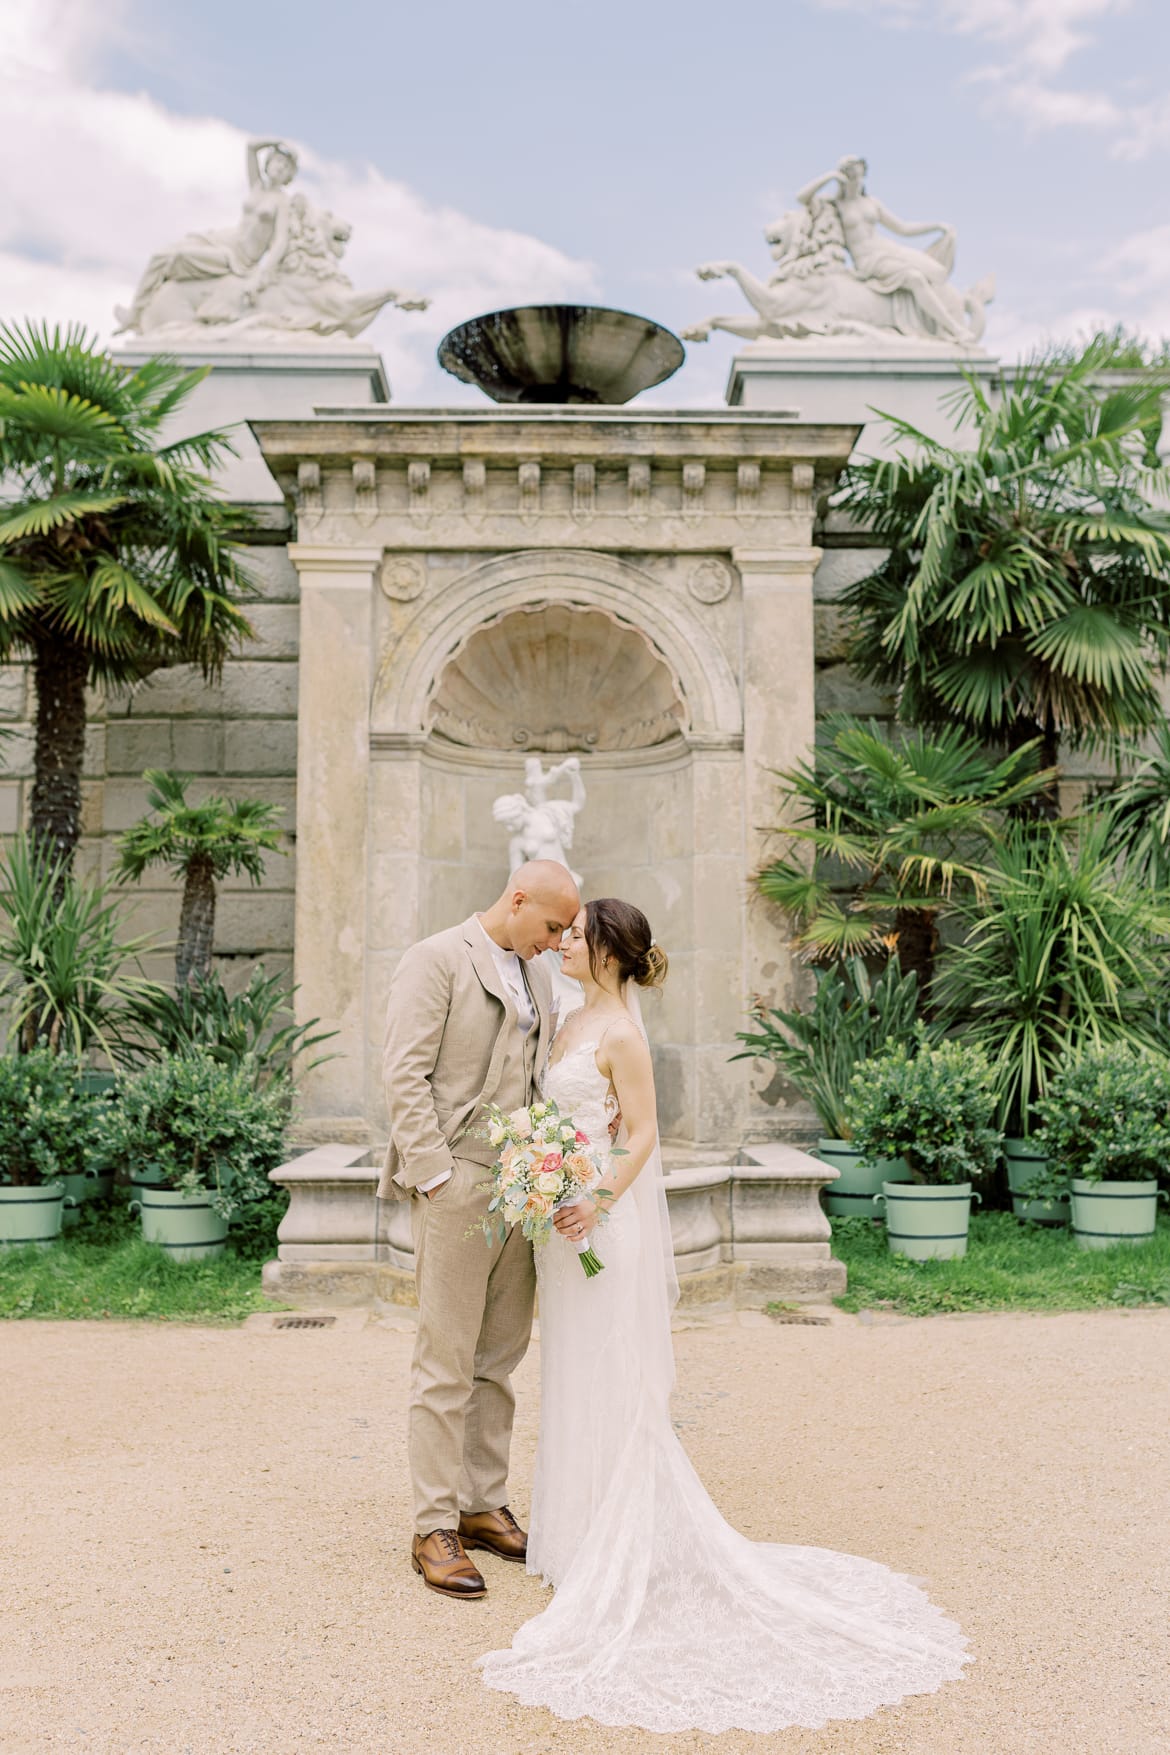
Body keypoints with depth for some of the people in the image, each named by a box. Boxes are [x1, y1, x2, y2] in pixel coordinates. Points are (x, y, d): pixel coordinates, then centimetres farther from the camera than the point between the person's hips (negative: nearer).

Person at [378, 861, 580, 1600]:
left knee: (499, 1362, 14)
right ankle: (435, 1528, 10)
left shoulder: (537, 977, 16)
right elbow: (405, 1075, -12)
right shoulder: (436, 959, -7)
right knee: (447, 1365, -1)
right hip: (455, 1186, -7)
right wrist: (433, 1175, -16)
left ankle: (484, 1505, 26)